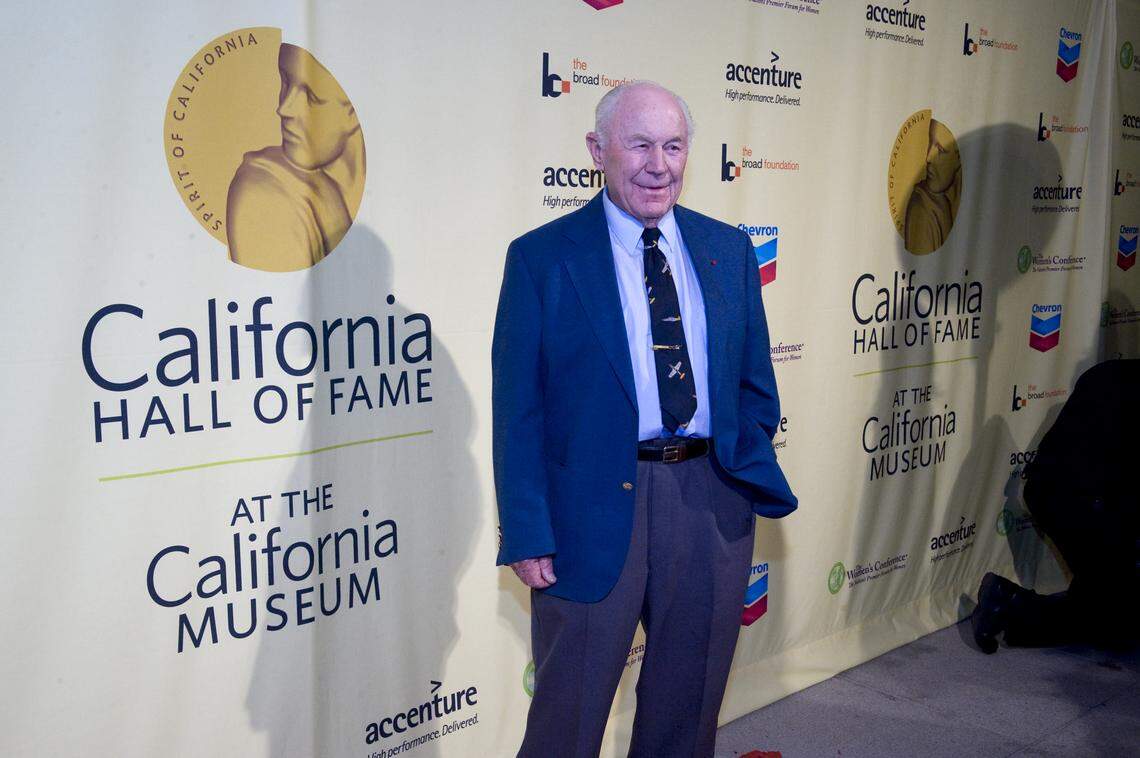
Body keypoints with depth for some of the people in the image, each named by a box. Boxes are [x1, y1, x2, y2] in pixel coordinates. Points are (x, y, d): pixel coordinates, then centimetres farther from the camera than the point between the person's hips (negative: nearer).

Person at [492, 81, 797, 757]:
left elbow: (754, 382, 14)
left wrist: (753, 472, 1)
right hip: (595, 507, -3)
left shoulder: (729, 251, 7)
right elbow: (517, 410, -7)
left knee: (690, 702, 19)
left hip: (712, 503, 4)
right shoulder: (542, 258, -5)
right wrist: (527, 534, -11)